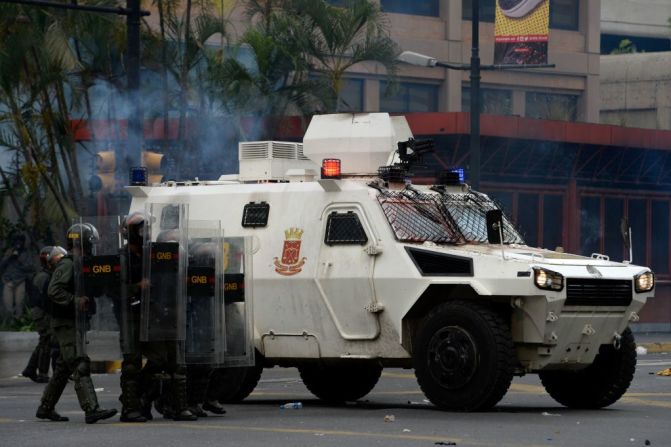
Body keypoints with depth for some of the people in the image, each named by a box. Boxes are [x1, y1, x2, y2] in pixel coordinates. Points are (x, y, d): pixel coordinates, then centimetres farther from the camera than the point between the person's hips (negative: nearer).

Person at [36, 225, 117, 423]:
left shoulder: (80, 264, 17)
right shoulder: (67, 264, -13)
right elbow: (53, 290, -23)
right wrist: (76, 301, -28)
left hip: (75, 323, 10)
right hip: (65, 323, -10)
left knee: (64, 368, 14)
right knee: (81, 366, -16)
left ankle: (46, 408, 22)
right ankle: (91, 409, -23)